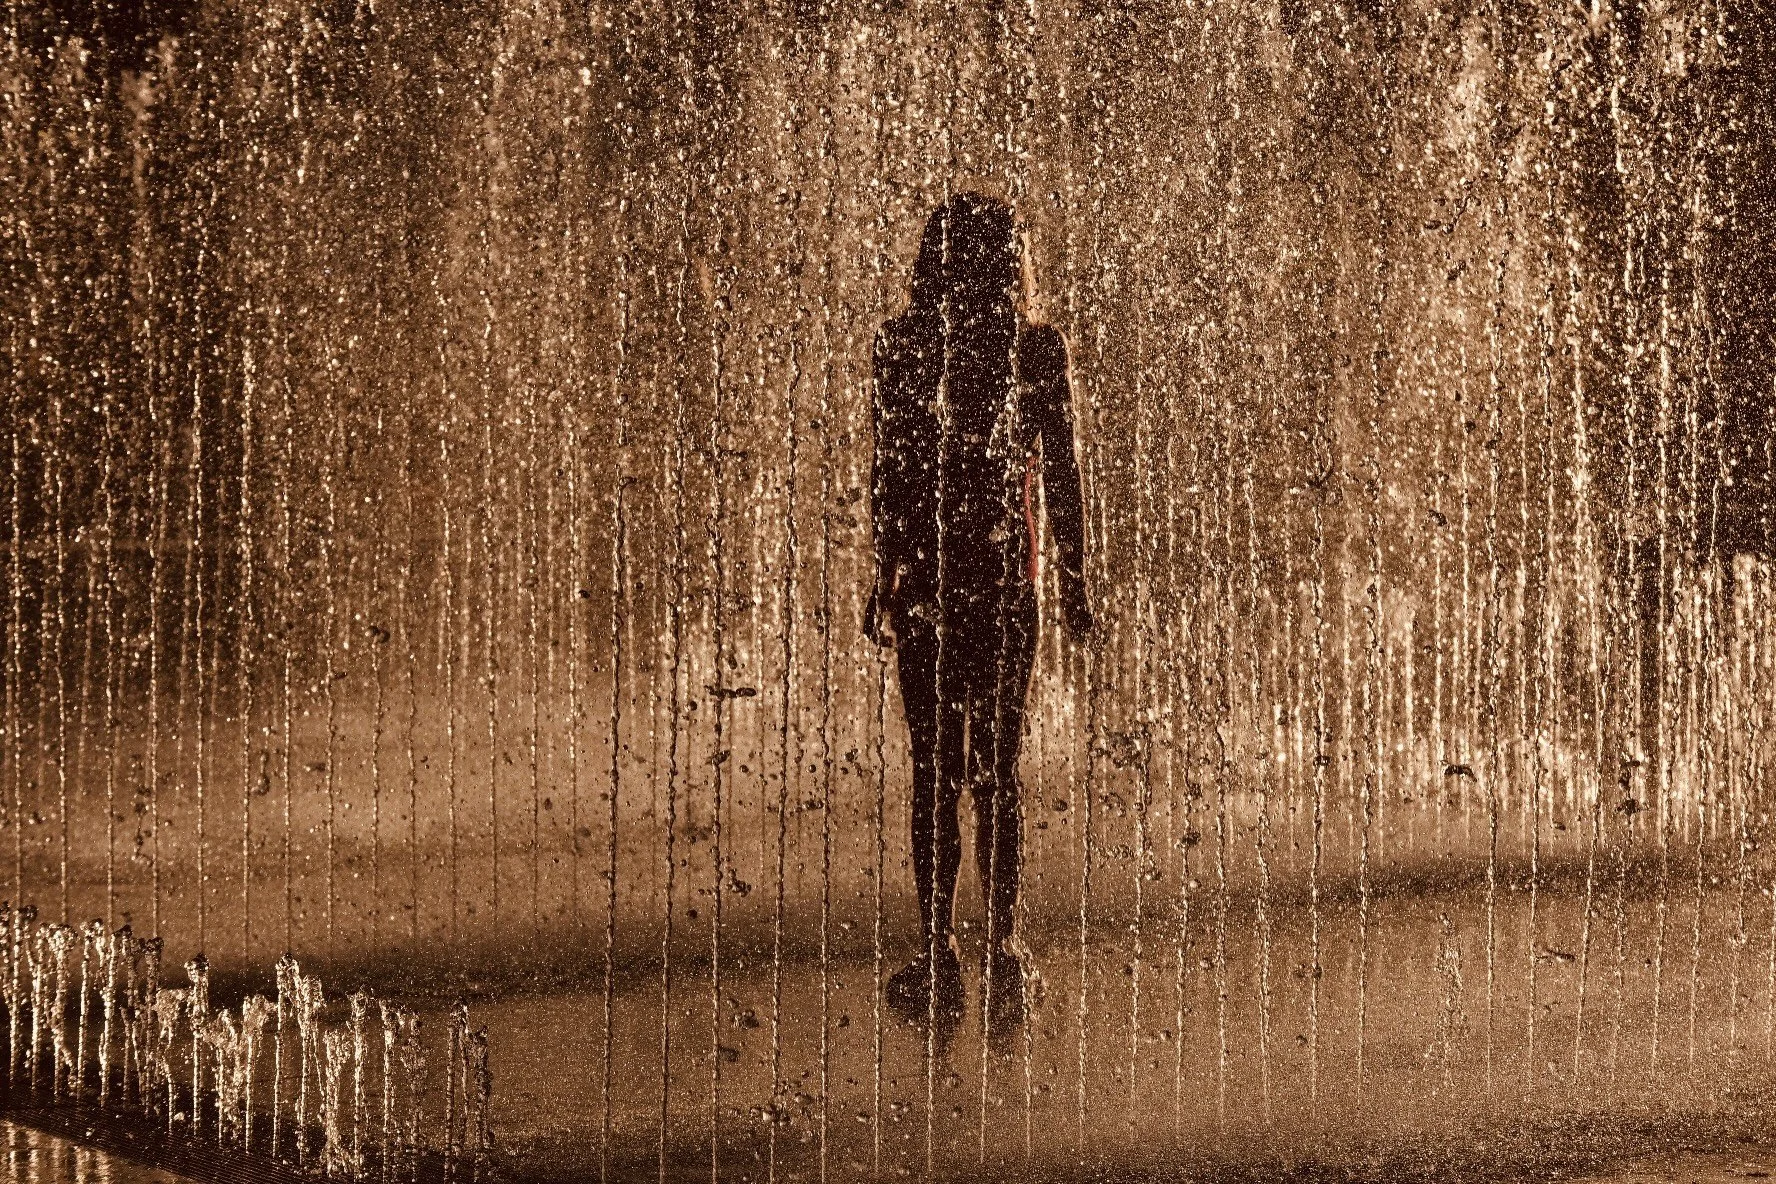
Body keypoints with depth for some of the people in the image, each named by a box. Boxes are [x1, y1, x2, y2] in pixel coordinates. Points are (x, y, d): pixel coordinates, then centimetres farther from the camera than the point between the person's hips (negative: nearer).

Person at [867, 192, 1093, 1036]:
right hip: (1007, 578, 1)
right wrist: (1074, 582, 8)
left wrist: (885, 579, 2)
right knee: (998, 773, 10)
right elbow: (1060, 475, 1)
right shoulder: (1039, 348, -1)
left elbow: (889, 472, -5)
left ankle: (940, 960, 4)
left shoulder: (902, 343, -5)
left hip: (927, 579, -1)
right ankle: (1000, 958, 9)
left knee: (935, 771, 5)